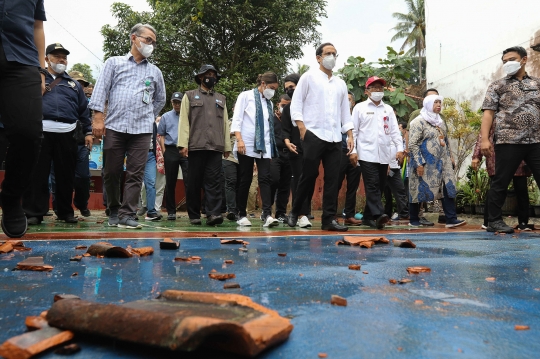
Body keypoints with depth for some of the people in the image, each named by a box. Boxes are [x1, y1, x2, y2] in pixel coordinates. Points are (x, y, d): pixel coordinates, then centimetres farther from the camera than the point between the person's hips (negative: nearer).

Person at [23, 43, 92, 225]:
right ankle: (34, 212, 3)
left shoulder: (74, 84, 21)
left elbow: (84, 111, 18)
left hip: (67, 133, 2)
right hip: (40, 131, -2)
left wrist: (88, 131, 11)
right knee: (37, 173, -2)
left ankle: (66, 211, 16)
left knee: (66, 175, 6)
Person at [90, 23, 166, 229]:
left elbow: (160, 99, 26)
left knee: (135, 174, -4)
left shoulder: (155, 72, 16)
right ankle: (113, 211, 19)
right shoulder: (114, 62, 10)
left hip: (142, 130, 2)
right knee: (111, 172, 3)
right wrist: (98, 117, -8)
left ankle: (127, 215, -1)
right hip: (114, 127, -1)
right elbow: (101, 90, 2)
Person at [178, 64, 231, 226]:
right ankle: (194, 215, 9)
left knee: (214, 181, -7)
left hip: (216, 147, 2)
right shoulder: (190, 96, 14)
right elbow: (184, 120, 3)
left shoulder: (221, 99, 22)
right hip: (196, 146, -2)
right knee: (194, 182, 2)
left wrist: (227, 146, 8)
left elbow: (225, 123, 16)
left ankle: (213, 214, -12)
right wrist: (183, 144, -8)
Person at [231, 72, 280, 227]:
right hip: (246, 145, -4)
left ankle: (267, 214, -16)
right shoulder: (246, 96, 5)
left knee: (265, 178, -9)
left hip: (264, 146, 4)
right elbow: (237, 119, -4)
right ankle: (242, 215, 10)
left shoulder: (269, 103, 18)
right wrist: (239, 140, -16)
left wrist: (272, 146, 8)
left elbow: (270, 125, 16)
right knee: (245, 180, 1)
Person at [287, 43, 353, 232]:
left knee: (332, 179, 0)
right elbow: (296, 104, 0)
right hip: (314, 135, -4)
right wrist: (302, 127, -11)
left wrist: (350, 135, 9)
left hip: (335, 138, 5)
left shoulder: (340, 83, 19)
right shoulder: (309, 77, 5)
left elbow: (345, 111, 19)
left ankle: (329, 219, 5)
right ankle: (294, 212, 15)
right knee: (309, 176, -3)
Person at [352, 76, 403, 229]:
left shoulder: (388, 109, 17)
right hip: (367, 154, -4)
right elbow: (354, 131, 2)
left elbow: (394, 131, 13)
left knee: (380, 186, 6)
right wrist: (353, 150, -6)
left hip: (384, 154, 5)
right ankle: (379, 214, -23)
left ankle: (368, 216, 15)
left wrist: (400, 148, 2)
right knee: (372, 185, -15)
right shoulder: (360, 107, 6)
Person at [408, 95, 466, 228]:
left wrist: (449, 158, 18)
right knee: (419, 191, 1)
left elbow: (446, 142, 24)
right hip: (425, 164, -7)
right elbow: (412, 144, -14)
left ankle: (451, 219, -2)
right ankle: (414, 220, 13)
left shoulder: (440, 122, 16)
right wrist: (419, 163, -19)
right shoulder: (419, 122, -8)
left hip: (441, 162, 7)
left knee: (449, 188, -3)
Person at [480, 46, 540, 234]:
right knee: (500, 182, 0)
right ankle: (494, 221, 12)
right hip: (508, 142, -3)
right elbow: (488, 113, 0)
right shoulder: (497, 86, 7)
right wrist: (485, 139, -12)